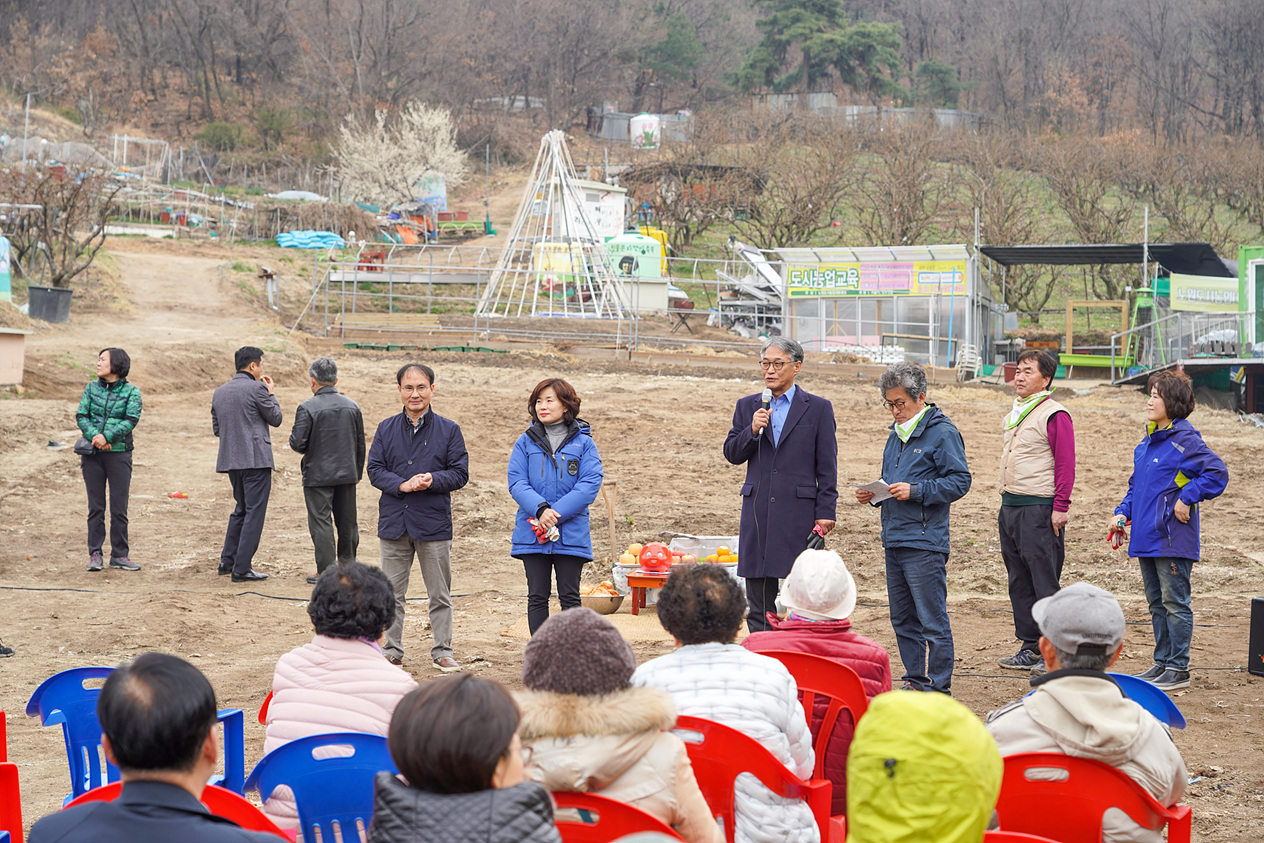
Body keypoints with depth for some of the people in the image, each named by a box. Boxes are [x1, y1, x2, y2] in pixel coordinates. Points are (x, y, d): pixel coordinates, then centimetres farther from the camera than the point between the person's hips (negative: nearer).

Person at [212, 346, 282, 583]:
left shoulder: (220, 392, 11)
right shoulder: (256, 389, -10)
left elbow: (217, 428, 16)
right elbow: (275, 419, -2)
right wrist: (270, 393, 10)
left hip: (230, 461, 7)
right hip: (255, 459, -7)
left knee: (241, 509, 22)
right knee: (254, 512, -3)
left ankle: (227, 561, 22)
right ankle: (242, 569, -5)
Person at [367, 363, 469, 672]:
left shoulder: (448, 430, 1)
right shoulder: (386, 430, 7)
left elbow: (460, 473, -1)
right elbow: (375, 470, 1)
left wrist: (433, 481, -20)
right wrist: (402, 485, -16)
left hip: (434, 523, -2)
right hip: (394, 521, 2)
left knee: (440, 594, 4)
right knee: (392, 593, 8)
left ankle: (442, 651, 13)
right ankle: (392, 651, 17)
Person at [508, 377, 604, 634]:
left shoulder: (583, 442, 1)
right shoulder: (526, 442, 7)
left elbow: (591, 483, -8)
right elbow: (517, 482, -2)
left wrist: (556, 514, -17)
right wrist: (540, 509, -21)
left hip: (571, 534, -2)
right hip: (532, 534, 2)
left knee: (570, 598, 3)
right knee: (537, 597, 6)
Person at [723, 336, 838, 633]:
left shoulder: (818, 408, 3)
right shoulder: (747, 406, 12)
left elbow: (827, 467, 1)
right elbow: (732, 454, 9)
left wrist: (825, 513, -5)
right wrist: (752, 431, -9)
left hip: (799, 513, -3)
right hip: (757, 510, 3)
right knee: (759, 599, 7)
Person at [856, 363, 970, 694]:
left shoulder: (942, 433, -7)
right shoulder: (896, 434, 18)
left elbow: (960, 481, -12)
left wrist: (915, 491, -20)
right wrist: (873, 494, 7)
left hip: (925, 543, -9)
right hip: (893, 540, 9)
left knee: (933, 621, -5)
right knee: (902, 620, 12)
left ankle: (938, 688, 1)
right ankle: (915, 681, 21)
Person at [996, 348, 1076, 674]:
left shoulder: (1054, 415, -9)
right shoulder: (1015, 415, 18)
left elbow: (1066, 464, -13)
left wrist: (1060, 508, -18)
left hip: (1039, 510, -9)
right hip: (1010, 508, 9)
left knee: (1044, 581, -6)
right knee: (1020, 582, 11)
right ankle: (1030, 648, 18)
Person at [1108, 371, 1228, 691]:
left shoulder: (1185, 440, -13)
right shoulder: (1146, 442, 13)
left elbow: (1217, 473, -19)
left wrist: (1186, 498, -18)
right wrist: (1123, 512, 8)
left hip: (1173, 540, -9)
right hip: (1146, 538, 9)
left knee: (1175, 604, -3)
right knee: (1157, 604, 15)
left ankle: (1178, 670, 3)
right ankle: (1162, 663, 24)